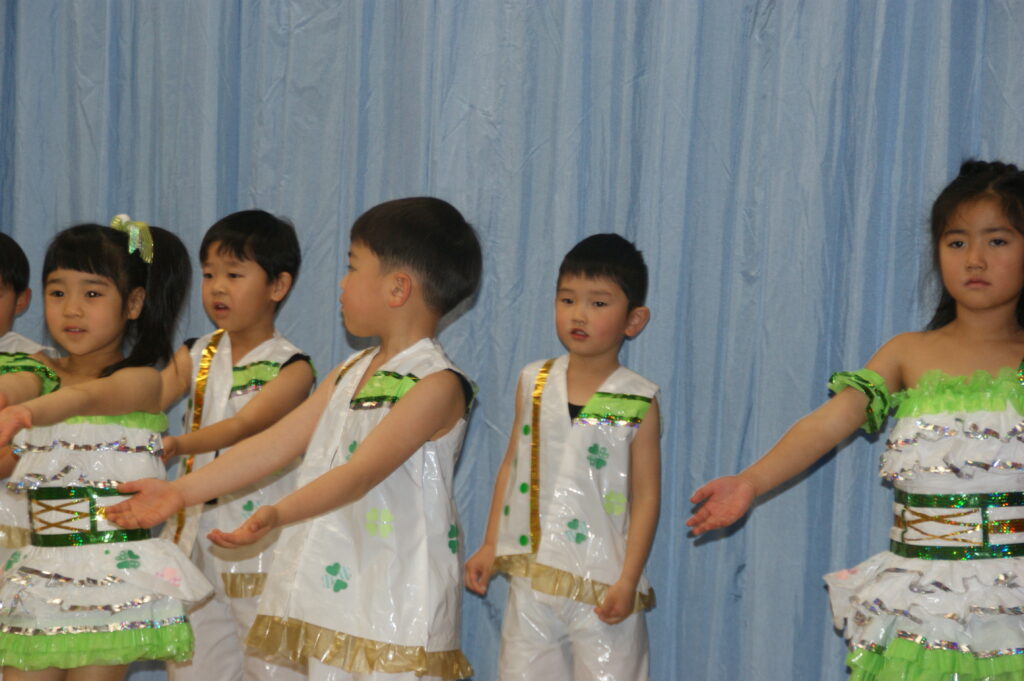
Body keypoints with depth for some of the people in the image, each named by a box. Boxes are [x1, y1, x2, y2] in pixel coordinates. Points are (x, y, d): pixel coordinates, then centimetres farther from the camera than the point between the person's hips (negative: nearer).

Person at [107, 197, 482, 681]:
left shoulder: (437, 384, -12)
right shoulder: (351, 373, 15)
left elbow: (361, 472, -23)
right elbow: (276, 443, 12)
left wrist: (279, 513, -36)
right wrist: (182, 491, 6)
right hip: (333, 595, 8)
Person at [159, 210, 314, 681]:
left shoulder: (291, 367, -7)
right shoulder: (195, 356, 10)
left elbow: (245, 424, -22)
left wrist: (180, 444, -38)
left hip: (259, 542, -5)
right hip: (194, 537, 5)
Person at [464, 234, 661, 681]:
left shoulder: (638, 402, -6)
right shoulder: (534, 383, 5)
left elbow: (646, 496, -6)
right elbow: (512, 465, 12)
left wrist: (628, 580, -11)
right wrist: (490, 546, 12)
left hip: (602, 587, -4)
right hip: (531, 577, 4)